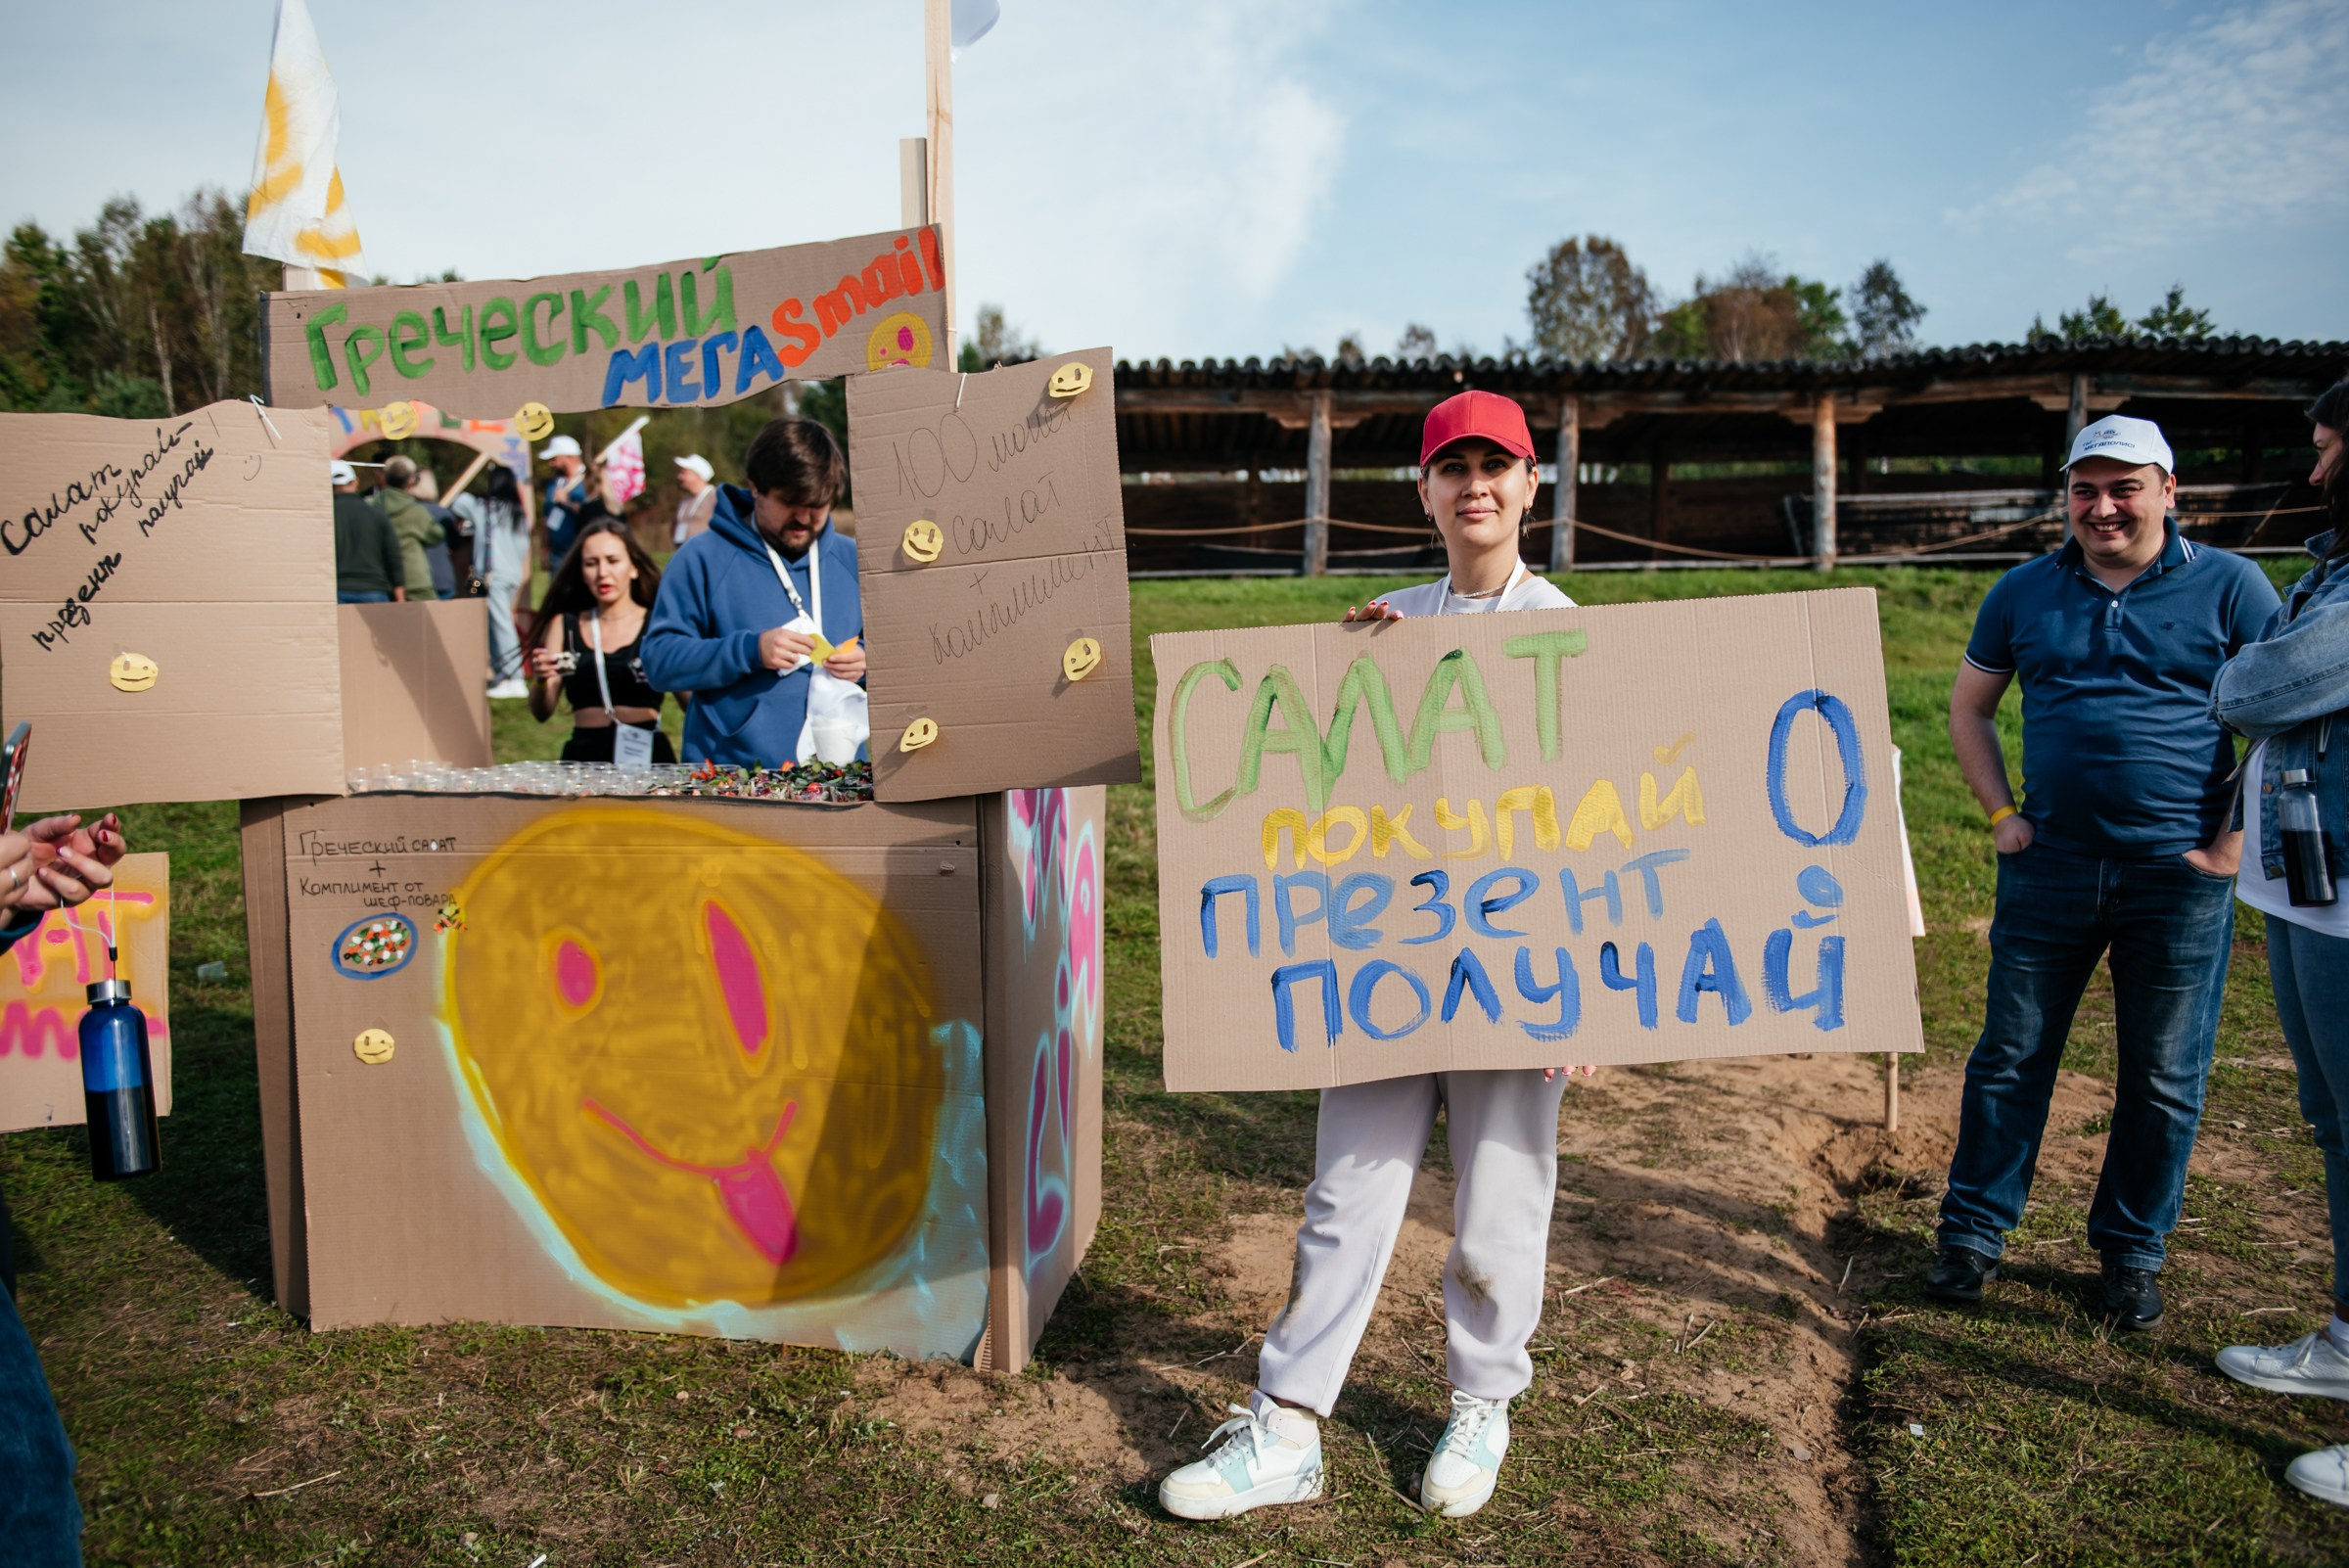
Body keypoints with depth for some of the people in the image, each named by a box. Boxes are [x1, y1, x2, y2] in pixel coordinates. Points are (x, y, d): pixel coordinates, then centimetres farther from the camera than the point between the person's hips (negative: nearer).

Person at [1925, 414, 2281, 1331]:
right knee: (2010, 1059, 7)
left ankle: (2132, 1254, 25)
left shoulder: (2228, 587, 0)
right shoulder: (2025, 592, 7)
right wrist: (2000, 814, 5)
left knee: (2163, 1080, 8)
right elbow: (1969, 707, 16)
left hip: (2178, 878, -1)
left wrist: (2234, 839, -6)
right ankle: (1972, 1236, 19)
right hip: (2048, 870, 2)